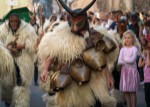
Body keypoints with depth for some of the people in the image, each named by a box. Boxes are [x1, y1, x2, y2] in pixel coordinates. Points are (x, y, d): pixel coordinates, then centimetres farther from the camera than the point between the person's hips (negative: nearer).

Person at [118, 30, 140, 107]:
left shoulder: (134, 48, -3)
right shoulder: (123, 49, 8)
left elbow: (132, 60, -16)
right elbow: (119, 61, -2)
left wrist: (124, 59, -4)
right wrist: (127, 61, -16)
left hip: (132, 70, -4)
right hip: (124, 70, 4)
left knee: (132, 91, -3)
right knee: (125, 91, 4)